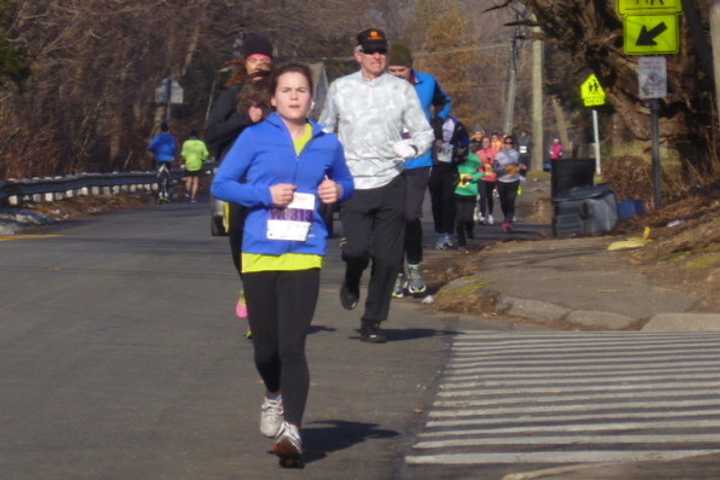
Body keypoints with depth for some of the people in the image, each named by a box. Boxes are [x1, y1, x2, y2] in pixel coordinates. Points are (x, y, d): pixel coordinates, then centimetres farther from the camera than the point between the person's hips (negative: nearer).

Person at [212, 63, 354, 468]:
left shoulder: (327, 144, 8)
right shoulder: (255, 138, 1)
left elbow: (346, 183, 25)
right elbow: (221, 184, 2)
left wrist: (338, 191, 1)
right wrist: (266, 194, -11)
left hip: (304, 255, 0)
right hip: (260, 253, 0)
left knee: (293, 346, -11)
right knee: (265, 347, 9)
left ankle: (292, 431, -9)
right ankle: (275, 397, 41)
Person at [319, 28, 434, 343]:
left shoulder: (402, 90, 4)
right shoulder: (340, 89, 6)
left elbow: (424, 132, 5)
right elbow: (325, 132, 18)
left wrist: (413, 147, -16)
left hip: (391, 183, 1)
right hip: (353, 184, -1)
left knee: (387, 258, 1)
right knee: (357, 248, -16)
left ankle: (372, 322, 16)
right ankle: (351, 281, 20)